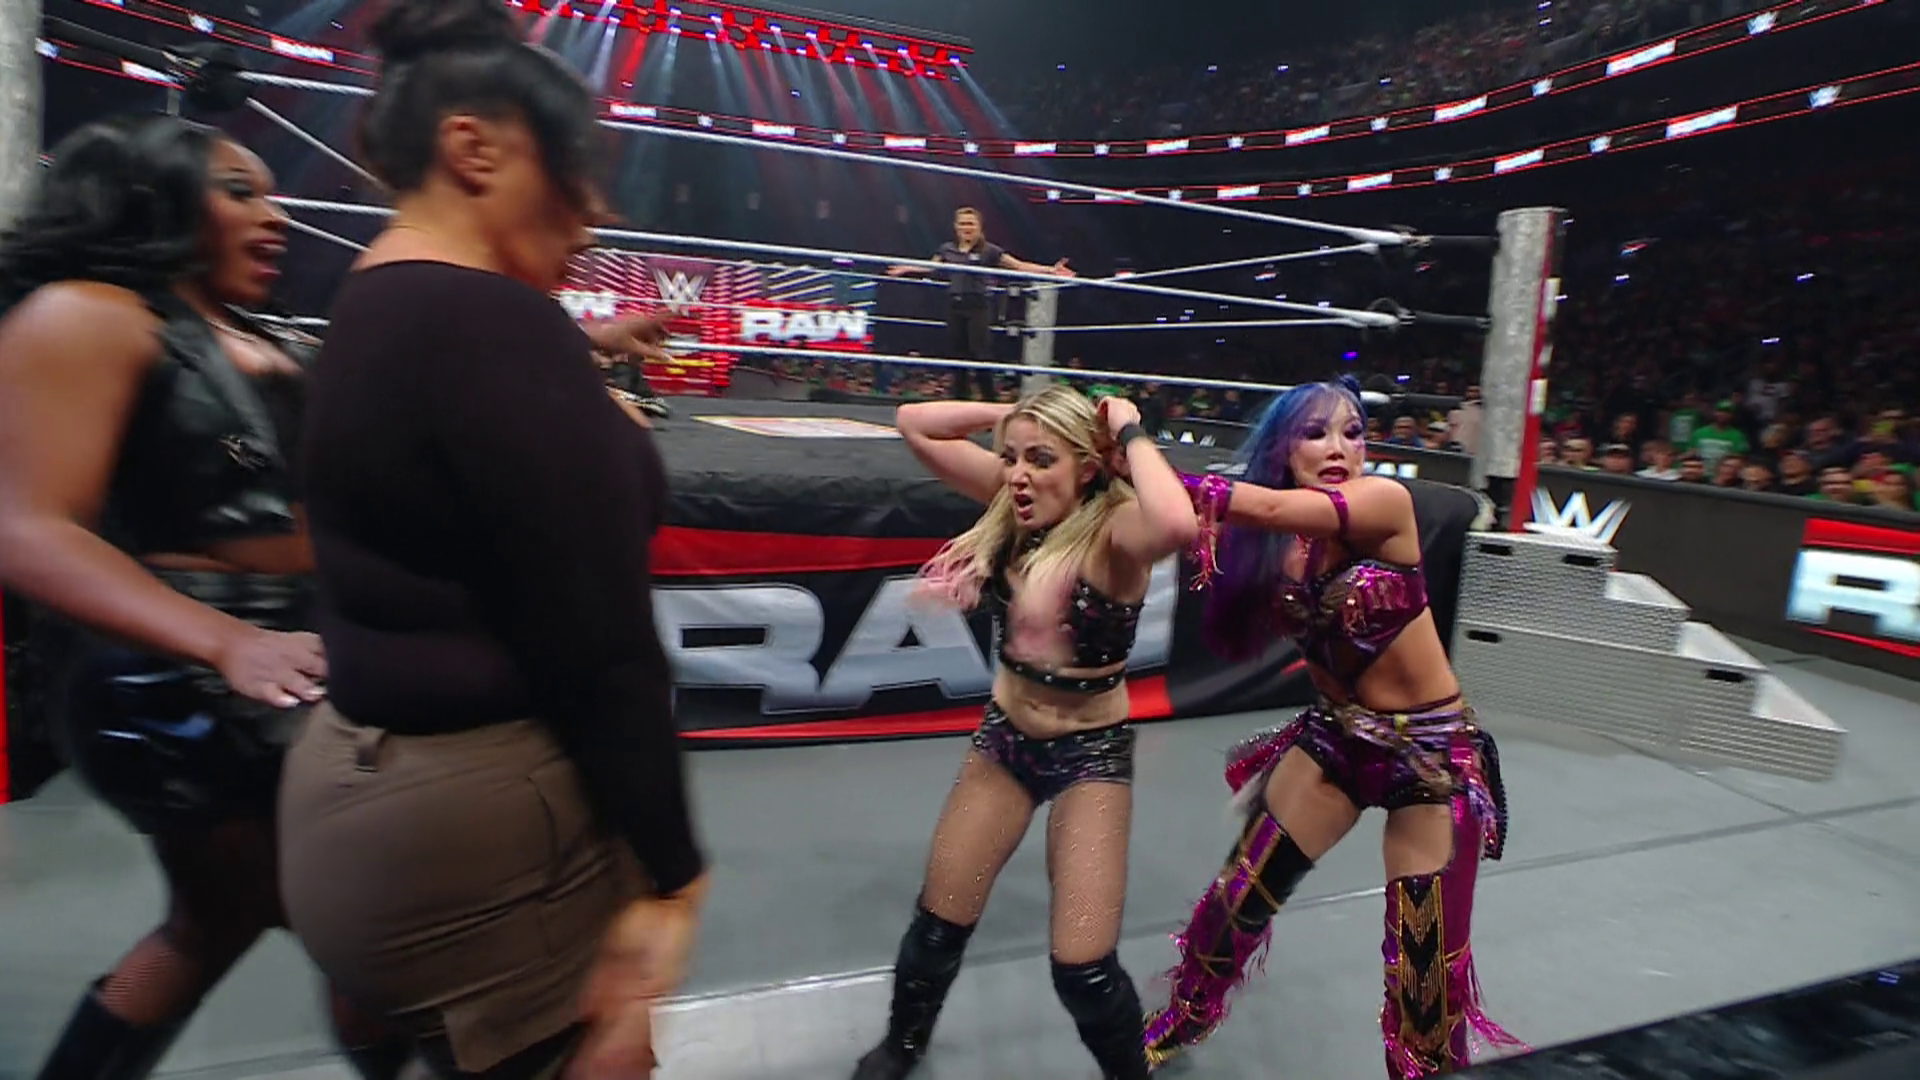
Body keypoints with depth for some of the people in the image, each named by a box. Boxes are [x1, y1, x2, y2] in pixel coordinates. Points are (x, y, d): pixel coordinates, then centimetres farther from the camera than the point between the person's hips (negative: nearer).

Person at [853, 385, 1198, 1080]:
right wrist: (1013, 415, -14)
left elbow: (1177, 524, -48)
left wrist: (1131, 434, -32)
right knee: (938, 923, 16)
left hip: (1092, 751, -5)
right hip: (1004, 734, 5)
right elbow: (914, 423, -7)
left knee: (1082, 966, -2)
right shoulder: (1011, 499, -8)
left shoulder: (1115, 529, -23)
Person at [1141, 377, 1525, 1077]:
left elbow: (1275, 507, -32)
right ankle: (1183, 1020, 36)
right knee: (1246, 885, 10)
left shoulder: (1386, 500, -18)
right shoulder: (1270, 541, -4)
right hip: (1338, 733, 4)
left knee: (1427, 954, -2)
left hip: (1433, 747, -4)